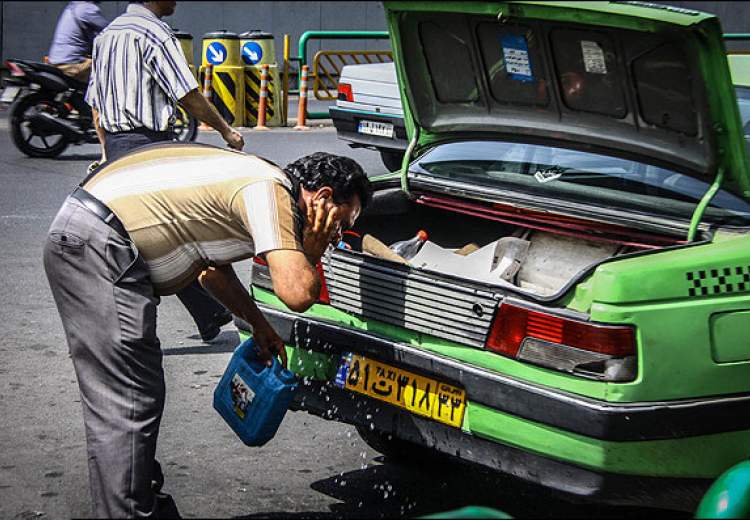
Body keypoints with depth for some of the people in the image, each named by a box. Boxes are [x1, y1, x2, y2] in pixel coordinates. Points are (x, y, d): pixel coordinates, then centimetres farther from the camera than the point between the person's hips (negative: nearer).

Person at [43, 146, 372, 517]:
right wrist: (311, 253, -2)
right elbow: (297, 294, -21)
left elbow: (213, 270, 33)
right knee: (124, 407, -10)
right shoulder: (271, 192, -12)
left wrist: (259, 325, 28)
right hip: (97, 245, -11)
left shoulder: (253, 184, 18)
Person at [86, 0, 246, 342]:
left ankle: (211, 316, 23)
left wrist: (107, 151, 23)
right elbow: (188, 96, -13)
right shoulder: (154, 32, -12)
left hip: (115, 146, 9)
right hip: (148, 145, -9)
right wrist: (227, 131, -2)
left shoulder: (107, 34, 16)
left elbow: (95, 102, 18)